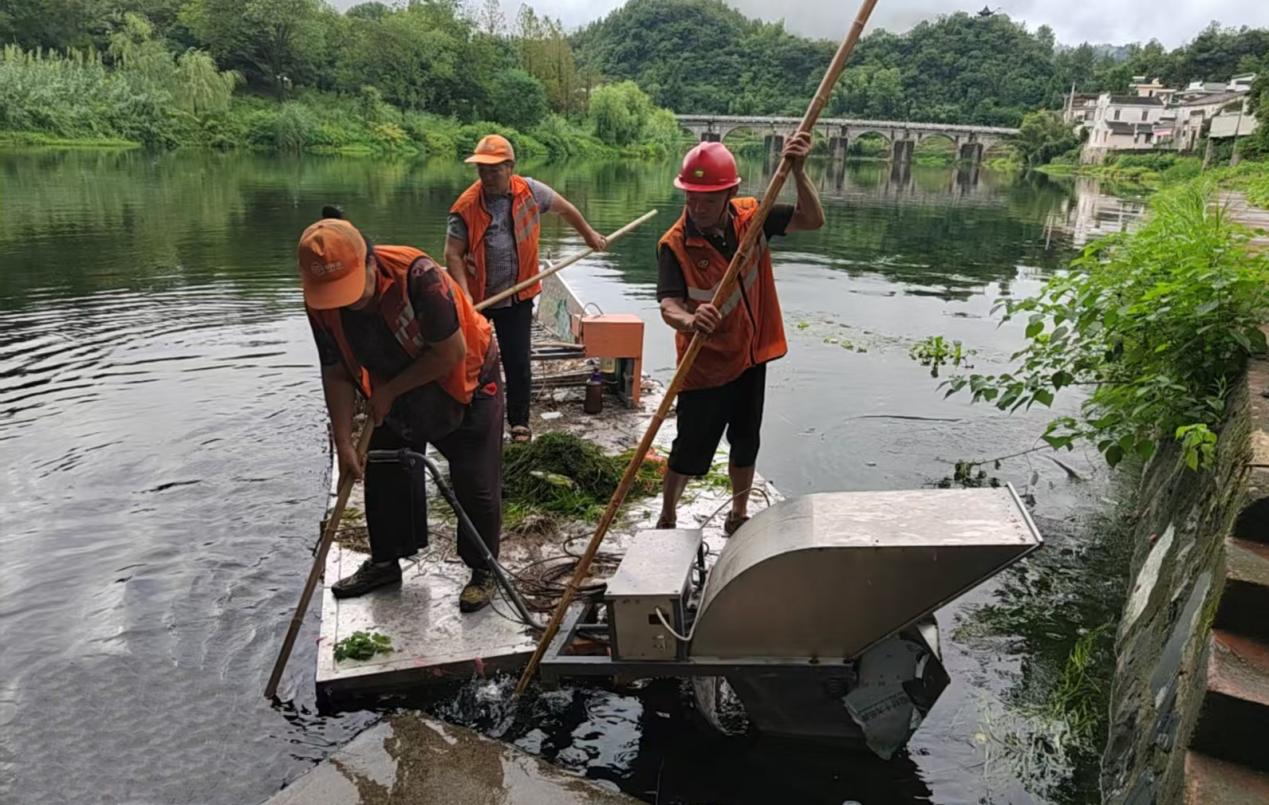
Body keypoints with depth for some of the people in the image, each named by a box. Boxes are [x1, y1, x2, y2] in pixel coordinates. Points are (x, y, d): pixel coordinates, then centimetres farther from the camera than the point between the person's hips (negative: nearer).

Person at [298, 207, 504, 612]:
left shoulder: (418, 276, -37)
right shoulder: (321, 302, -19)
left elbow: (452, 353, -29)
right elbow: (336, 374, -7)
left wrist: (388, 391, -20)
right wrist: (343, 443, -10)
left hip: (466, 385, -5)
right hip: (393, 396, 5)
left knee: (476, 486, -1)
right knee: (384, 477, 12)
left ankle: (482, 571, 19)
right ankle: (384, 563, 33)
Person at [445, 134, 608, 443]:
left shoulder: (530, 191, -7)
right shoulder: (466, 206, -12)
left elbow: (564, 208, 11)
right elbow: (453, 254, -13)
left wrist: (589, 235, 21)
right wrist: (464, 293, -24)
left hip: (517, 297, 1)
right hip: (476, 297, 0)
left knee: (518, 363, 2)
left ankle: (519, 423, 19)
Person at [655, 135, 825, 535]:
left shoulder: (751, 216, -7)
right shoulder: (675, 245, -21)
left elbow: (812, 220, -9)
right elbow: (669, 306, -33)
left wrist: (798, 172, -24)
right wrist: (689, 320, -56)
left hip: (751, 355, 5)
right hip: (704, 365, -4)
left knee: (746, 442, 19)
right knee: (690, 452, 5)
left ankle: (739, 516, 40)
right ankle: (666, 521, 28)